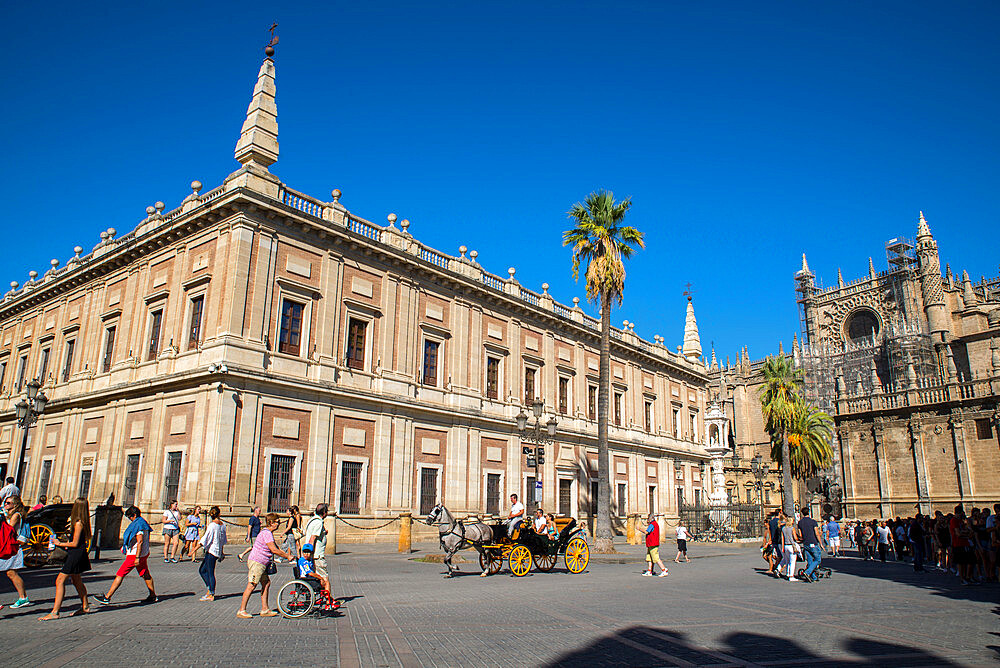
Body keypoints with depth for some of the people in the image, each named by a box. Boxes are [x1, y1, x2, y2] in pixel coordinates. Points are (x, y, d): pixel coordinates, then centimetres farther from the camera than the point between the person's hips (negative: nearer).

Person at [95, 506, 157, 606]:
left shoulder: (138, 524, -17)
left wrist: (137, 558, -24)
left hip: (134, 555, -10)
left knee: (120, 575, -3)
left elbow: (140, 541, -23)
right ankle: (153, 596, 16)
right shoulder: (143, 522, 13)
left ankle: (107, 598, 3)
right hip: (144, 554, 10)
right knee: (145, 575, 13)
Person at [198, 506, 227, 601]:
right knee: (202, 570, 17)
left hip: (211, 551, -7)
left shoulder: (212, 525, -15)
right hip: (218, 551, 7)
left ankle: (211, 595, 5)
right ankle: (210, 590, 17)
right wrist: (221, 551, 27)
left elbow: (204, 541, -16)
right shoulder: (223, 525, 6)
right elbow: (223, 540, 15)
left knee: (210, 573, 0)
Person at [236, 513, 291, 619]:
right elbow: (274, 550, -22)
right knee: (251, 585, -7)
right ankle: (241, 611, -1)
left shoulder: (269, 533, 15)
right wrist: (287, 556, -13)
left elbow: (277, 547, 23)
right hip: (256, 562, -10)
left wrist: (287, 554, 11)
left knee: (266, 583, 10)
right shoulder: (266, 533, -18)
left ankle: (264, 610, 14)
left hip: (261, 564, 10)